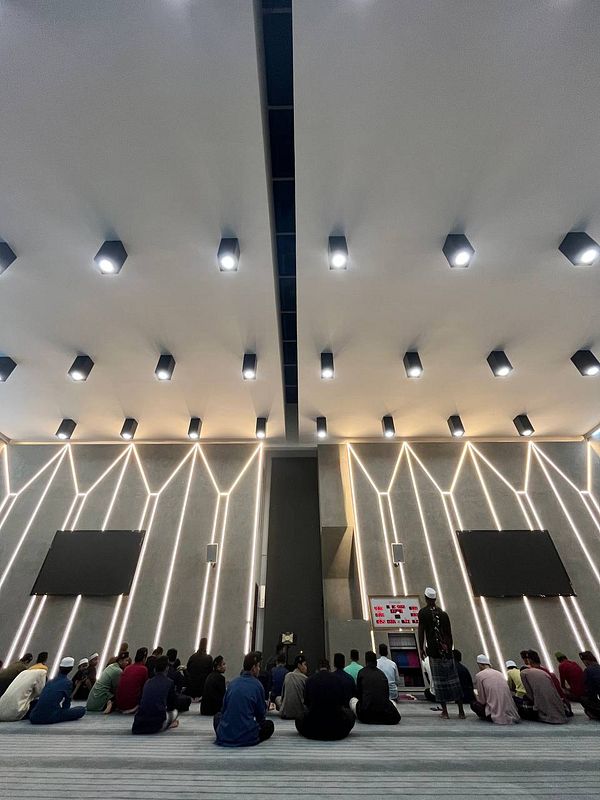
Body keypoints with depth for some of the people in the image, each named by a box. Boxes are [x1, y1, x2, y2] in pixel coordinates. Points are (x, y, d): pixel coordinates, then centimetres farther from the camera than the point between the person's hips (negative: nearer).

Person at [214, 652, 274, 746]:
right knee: (269, 724, 18)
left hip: (224, 736, 3)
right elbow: (261, 713, 4)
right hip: (246, 737, -2)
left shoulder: (232, 682, 4)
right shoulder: (257, 684, -8)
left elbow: (224, 708, 13)